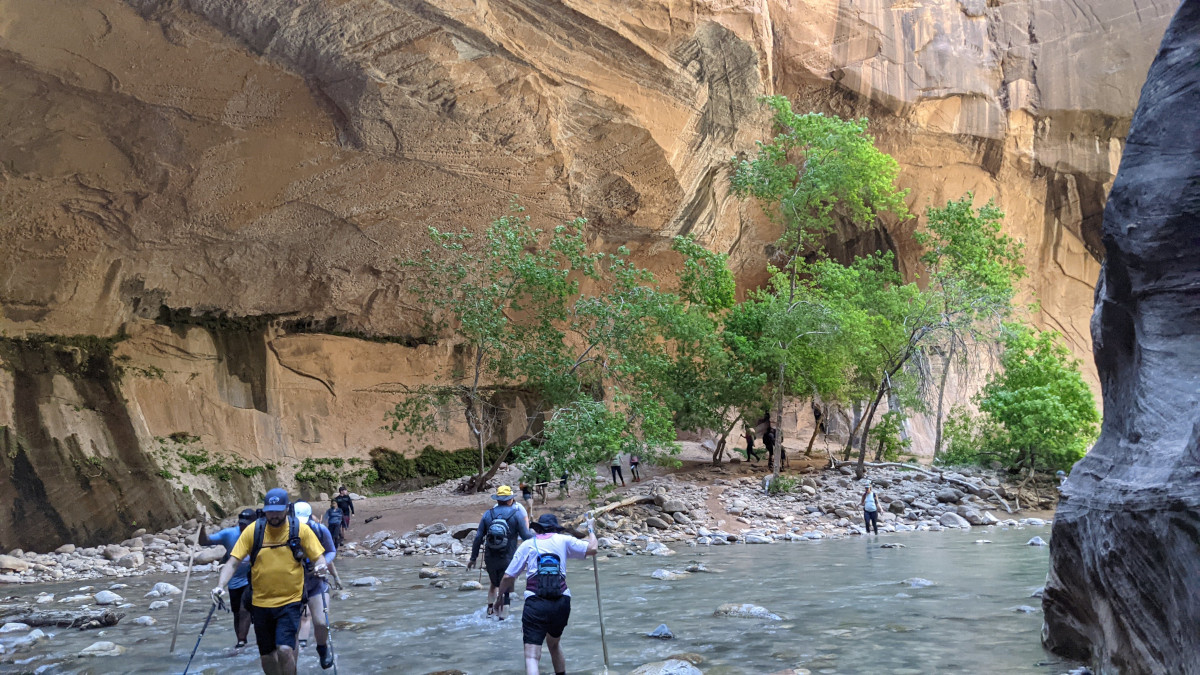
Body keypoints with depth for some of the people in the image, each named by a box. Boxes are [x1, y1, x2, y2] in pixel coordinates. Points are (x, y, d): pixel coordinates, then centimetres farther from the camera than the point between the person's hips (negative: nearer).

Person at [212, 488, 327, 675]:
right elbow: (233, 562, -5)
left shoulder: (300, 529, -6)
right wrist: (221, 586, -20)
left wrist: (320, 566, -24)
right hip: (261, 602, 3)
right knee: (266, 655, 13)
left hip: (289, 602, -3)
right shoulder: (253, 530, -4)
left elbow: (318, 556, -1)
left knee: (285, 649, -17)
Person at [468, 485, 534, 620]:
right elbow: (526, 536, -7)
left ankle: (490, 609, 11)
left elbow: (478, 537, 3)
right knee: (506, 588, 8)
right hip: (508, 559, -3)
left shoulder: (487, 514, 2)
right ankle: (503, 617, 4)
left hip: (490, 559, 3)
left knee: (494, 584, 24)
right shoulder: (516, 514, -7)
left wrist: (473, 558, 9)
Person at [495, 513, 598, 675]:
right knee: (554, 643, 30)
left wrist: (500, 596, 25)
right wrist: (591, 529, 25)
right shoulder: (563, 540, 12)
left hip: (535, 603, -3)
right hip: (562, 602, 3)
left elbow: (508, 577, 8)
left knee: (532, 656, -7)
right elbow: (592, 549, 7)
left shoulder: (527, 544, 11)